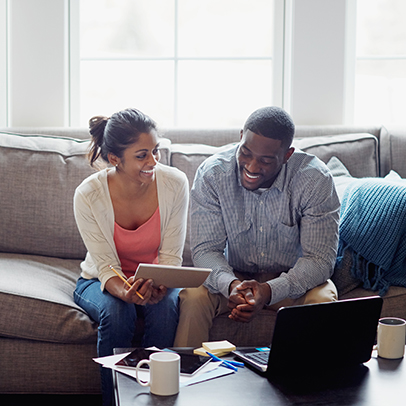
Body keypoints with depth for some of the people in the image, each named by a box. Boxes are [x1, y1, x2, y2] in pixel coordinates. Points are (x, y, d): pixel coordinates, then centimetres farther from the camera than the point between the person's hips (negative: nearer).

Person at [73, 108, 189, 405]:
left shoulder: (175, 183, -19)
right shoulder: (88, 195, -22)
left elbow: (171, 256, -13)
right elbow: (106, 265, -19)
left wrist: (159, 283, -36)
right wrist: (125, 291, -41)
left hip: (157, 281, 1)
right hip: (103, 281, -1)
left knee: (166, 306, -31)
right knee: (116, 312, -33)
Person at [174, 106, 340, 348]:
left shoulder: (315, 180, -20)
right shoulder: (211, 174, -16)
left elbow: (320, 258, -21)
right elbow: (205, 249, -16)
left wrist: (270, 291, -39)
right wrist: (231, 285, -39)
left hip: (292, 279, 0)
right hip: (232, 276, 1)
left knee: (323, 300, -31)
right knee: (193, 298, -28)